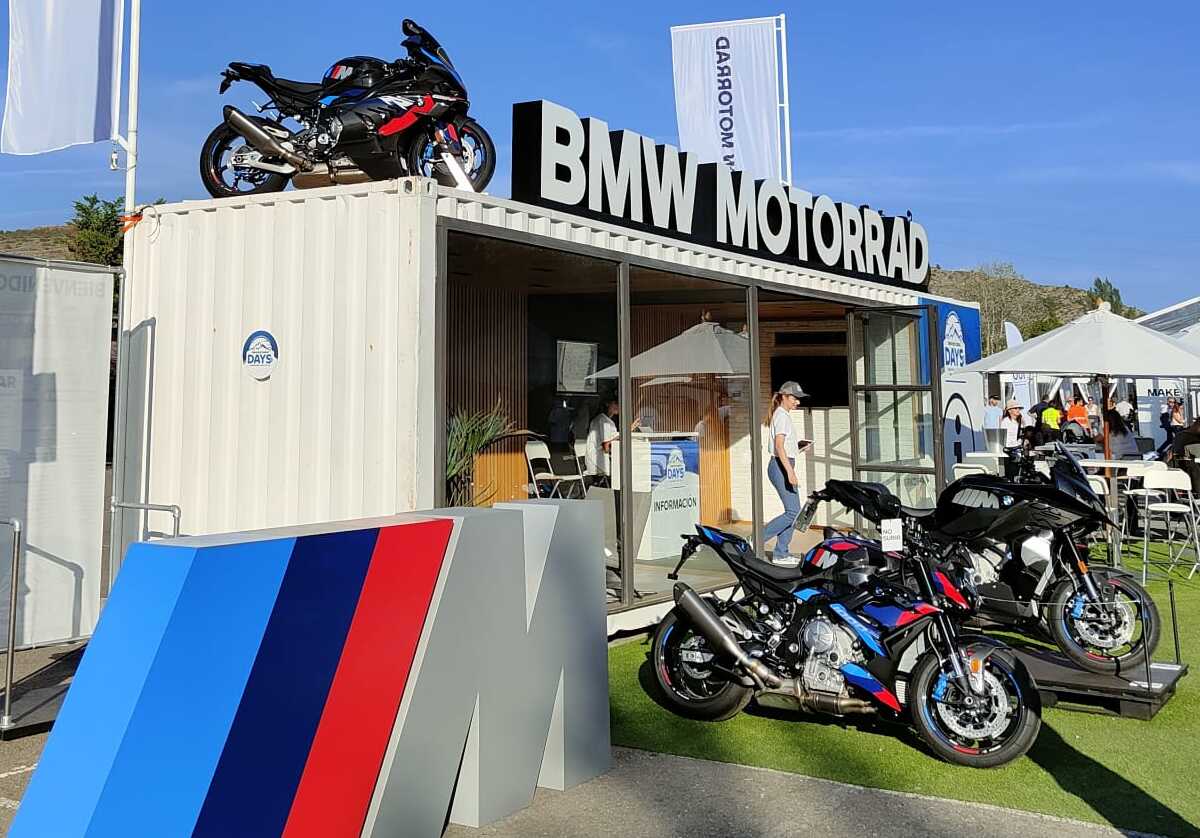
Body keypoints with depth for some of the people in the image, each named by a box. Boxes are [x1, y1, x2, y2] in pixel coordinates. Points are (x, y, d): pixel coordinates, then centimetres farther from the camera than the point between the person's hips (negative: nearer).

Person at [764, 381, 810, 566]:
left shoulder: (783, 415, 18)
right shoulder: (782, 416, -12)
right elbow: (779, 446, -22)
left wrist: (799, 444, 10)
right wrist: (790, 471, -28)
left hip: (782, 467, 10)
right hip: (781, 467, -10)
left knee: (793, 511, 9)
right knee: (793, 512, -11)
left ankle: (781, 554, 13)